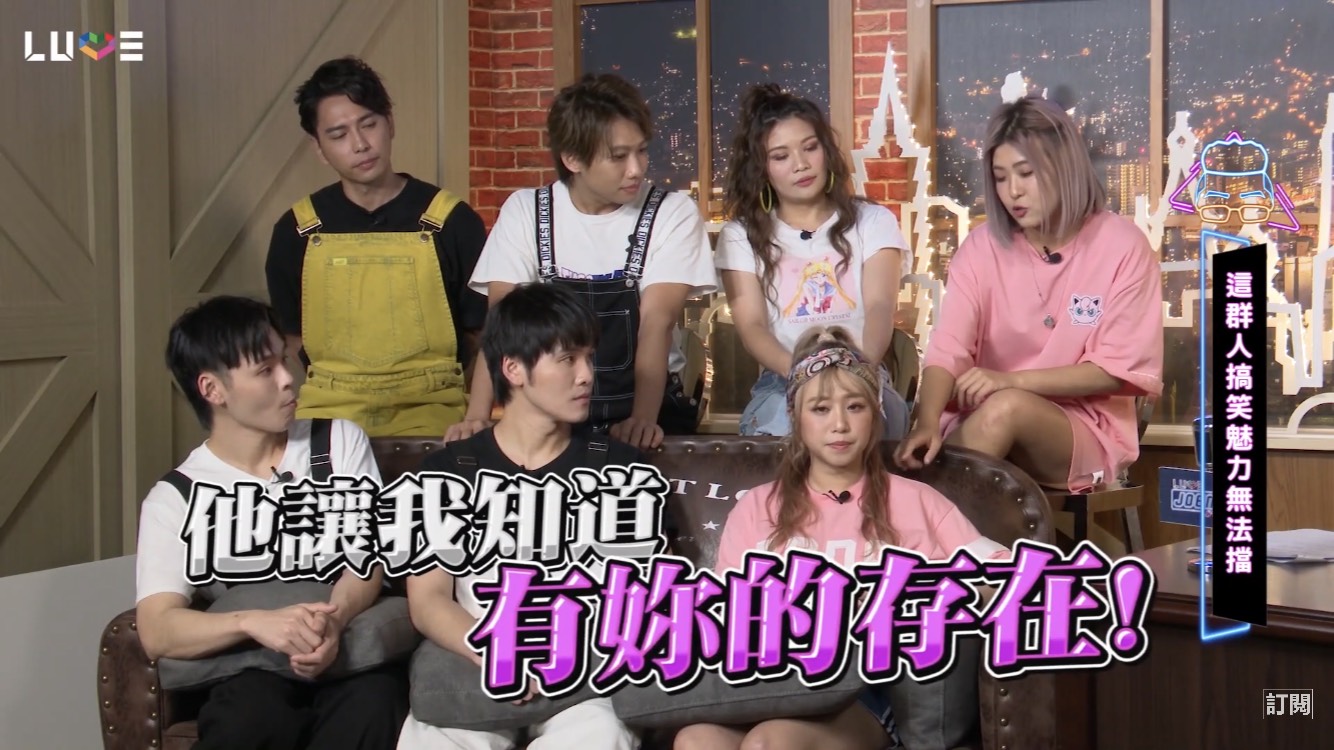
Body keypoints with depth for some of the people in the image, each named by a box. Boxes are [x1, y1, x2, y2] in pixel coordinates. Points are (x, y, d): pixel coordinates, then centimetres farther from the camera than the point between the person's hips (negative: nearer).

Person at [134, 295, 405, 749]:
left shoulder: (339, 442, 13)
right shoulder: (175, 499, 5)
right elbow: (157, 631, -8)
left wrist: (335, 617, -22)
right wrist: (253, 622, -29)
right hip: (252, 670, -2)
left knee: (373, 705, -34)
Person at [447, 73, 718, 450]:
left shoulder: (673, 213, -4)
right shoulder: (524, 211, 1)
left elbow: (657, 319, -13)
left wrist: (643, 418, -27)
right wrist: (477, 417, -18)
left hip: (652, 404, -1)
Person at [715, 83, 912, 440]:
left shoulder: (873, 221, 11)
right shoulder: (741, 235, 10)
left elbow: (880, 307, -6)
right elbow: (751, 326, -2)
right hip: (783, 384, 0)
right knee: (784, 418, -37)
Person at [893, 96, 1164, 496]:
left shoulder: (1121, 246, -6)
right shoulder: (982, 246, 1)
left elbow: (1119, 369, -8)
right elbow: (947, 349, -11)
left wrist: (1012, 380, -19)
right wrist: (928, 424, -32)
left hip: (1088, 431, -1)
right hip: (982, 419, 2)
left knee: (1006, 407, -33)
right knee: (914, 466, -30)